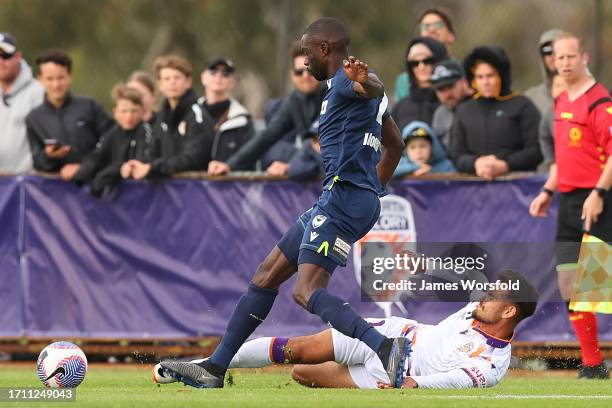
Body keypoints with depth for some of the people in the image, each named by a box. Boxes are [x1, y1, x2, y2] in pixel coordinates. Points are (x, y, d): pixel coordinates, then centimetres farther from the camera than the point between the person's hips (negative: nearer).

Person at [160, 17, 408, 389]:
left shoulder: (346, 79, -8)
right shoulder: (340, 84, 23)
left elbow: (375, 89, -35)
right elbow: (395, 146, 32)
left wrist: (362, 82, -58)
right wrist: (371, 194, 34)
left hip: (345, 194, -11)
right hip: (336, 198, 11)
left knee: (308, 291, -24)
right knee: (266, 276, 17)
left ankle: (386, 348, -38)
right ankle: (215, 368, 24)